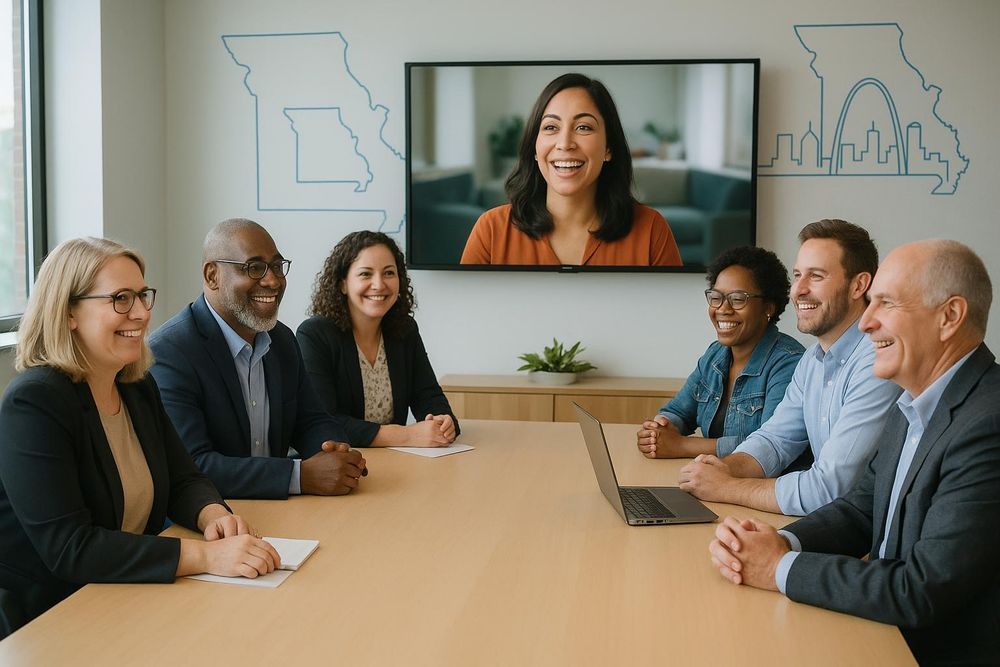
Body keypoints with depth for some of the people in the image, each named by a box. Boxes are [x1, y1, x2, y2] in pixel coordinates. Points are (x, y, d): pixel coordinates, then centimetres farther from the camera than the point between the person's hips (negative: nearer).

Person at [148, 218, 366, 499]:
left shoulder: (282, 339, 8)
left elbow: (312, 423, 12)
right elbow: (191, 466, -21)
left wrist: (337, 454, -10)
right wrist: (302, 475, -26)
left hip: (275, 510, 7)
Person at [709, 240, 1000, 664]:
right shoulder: (911, 407, 6)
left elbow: (923, 591, -26)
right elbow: (861, 509, 10)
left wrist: (781, 568, -17)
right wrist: (782, 542, -10)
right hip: (886, 629, 7)